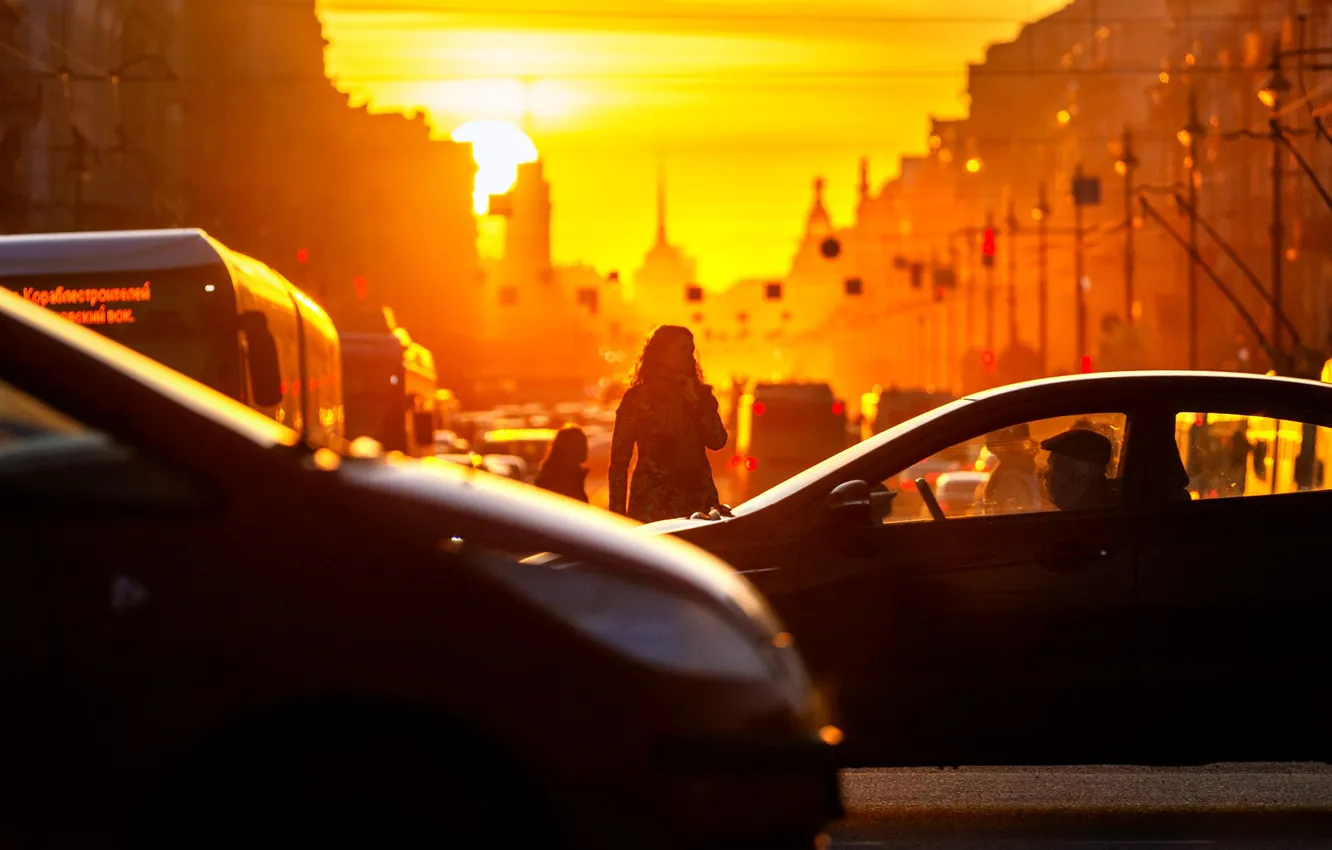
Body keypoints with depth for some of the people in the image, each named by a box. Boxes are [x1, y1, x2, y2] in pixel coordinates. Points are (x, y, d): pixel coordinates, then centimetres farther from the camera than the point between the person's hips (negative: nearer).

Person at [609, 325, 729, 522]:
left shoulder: (701, 394, 13)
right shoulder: (637, 397, 1)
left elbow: (718, 441, -1)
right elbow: (619, 459, -1)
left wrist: (694, 401, -7)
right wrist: (618, 513, -7)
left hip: (698, 503, 3)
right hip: (652, 505, -3)